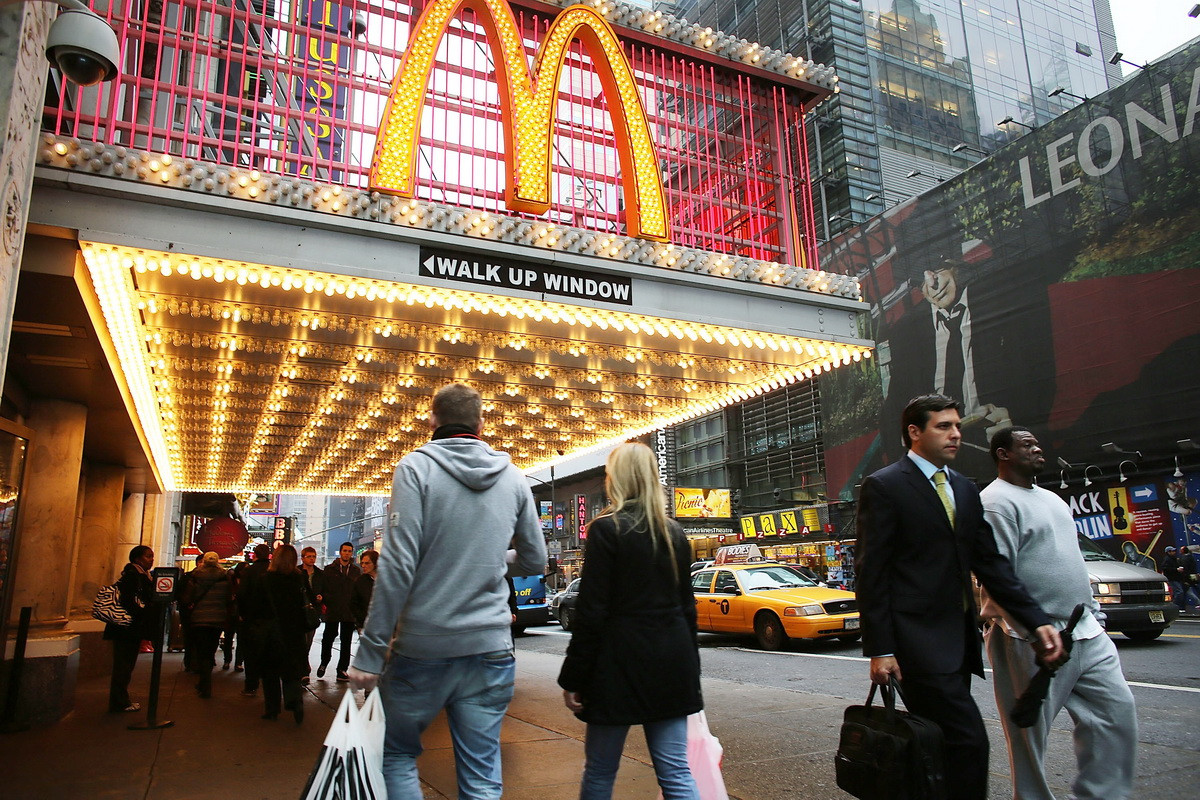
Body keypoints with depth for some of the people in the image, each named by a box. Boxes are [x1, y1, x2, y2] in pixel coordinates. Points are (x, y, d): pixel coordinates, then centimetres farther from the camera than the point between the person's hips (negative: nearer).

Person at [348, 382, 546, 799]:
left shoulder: (416, 467, -7)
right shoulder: (513, 477, 4)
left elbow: (398, 565, -15)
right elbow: (534, 562, 10)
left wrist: (371, 651, -11)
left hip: (423, 646, -3)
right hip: (490, 645, 3)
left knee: (397, 756, 19)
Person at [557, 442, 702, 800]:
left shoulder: (606, 528, -11)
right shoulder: (674, 532, 8)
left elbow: (591, 612, -14)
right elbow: (687, 606, 13)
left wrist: (572, 679, -7)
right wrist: (689, 667, 21)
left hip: (621, 663, -5)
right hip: (672, 663, 6)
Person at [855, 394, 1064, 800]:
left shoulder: (965, 490, 16)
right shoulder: (884, 486, -7)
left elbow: (991, 564, 14)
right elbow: (870, 571, -10)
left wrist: (1038, 621, 2)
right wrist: (879, 649, -13)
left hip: (959, 640, 8)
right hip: (918, 641, -7)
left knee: (941, 747, 13)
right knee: (968, 741, -12)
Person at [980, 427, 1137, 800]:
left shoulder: (1051, 499, 19)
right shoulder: (996, 501, -12)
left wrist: (1093, 612, 17)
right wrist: (1030, 630, -22)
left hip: (1085, 630, 9)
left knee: (1117, 707, 7)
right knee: (1030, 730, 2)